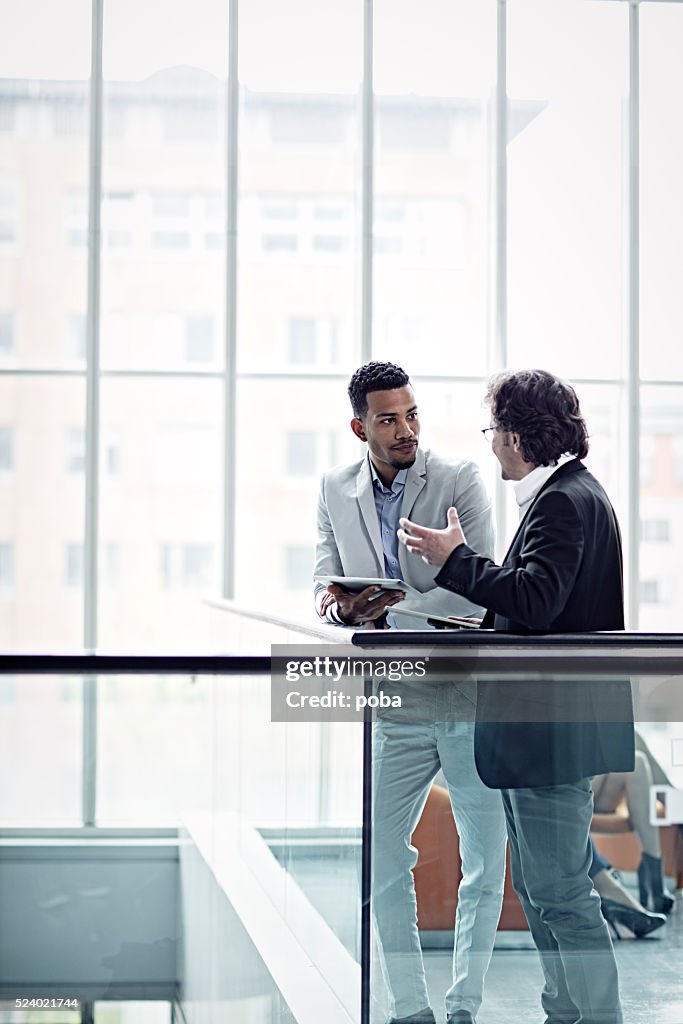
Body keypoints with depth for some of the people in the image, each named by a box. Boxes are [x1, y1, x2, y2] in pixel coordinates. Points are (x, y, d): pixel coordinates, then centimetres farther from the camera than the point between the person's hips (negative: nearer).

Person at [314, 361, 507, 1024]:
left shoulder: (458, 480, -6)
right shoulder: (335, 491, 6)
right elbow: (327, 589, 5)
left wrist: (387, 608, -24)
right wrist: (343, 605, -20)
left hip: (469, 697, -3)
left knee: (486, 863, 3)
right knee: (382, 859, 4)